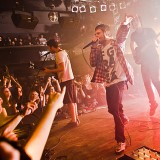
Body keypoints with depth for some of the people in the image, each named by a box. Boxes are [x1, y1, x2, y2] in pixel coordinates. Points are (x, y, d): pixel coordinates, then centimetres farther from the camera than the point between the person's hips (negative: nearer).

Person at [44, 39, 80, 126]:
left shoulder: (59, 54, -14)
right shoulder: (63, 51, 14)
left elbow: (62, 69, -21)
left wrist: (50, 71, -14)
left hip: (65, 79, -9)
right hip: (70, 78, 9)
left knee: (69, 101, -4)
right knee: (73, 100, 13)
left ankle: (74, 120, 2)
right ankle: (76, 118, 22)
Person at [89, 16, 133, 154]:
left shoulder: (116, 43, -3)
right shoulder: (99, 48, 11)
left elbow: (122, 33, -24)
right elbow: (93, 63, -2)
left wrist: (126, 23, -44)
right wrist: (94, 47, -7)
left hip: (118, 80, -7)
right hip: (108, 82, 7)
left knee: (115, 109, -13)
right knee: (112, 109, 20)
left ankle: (121, 141, -1)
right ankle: (123, 119, 52)